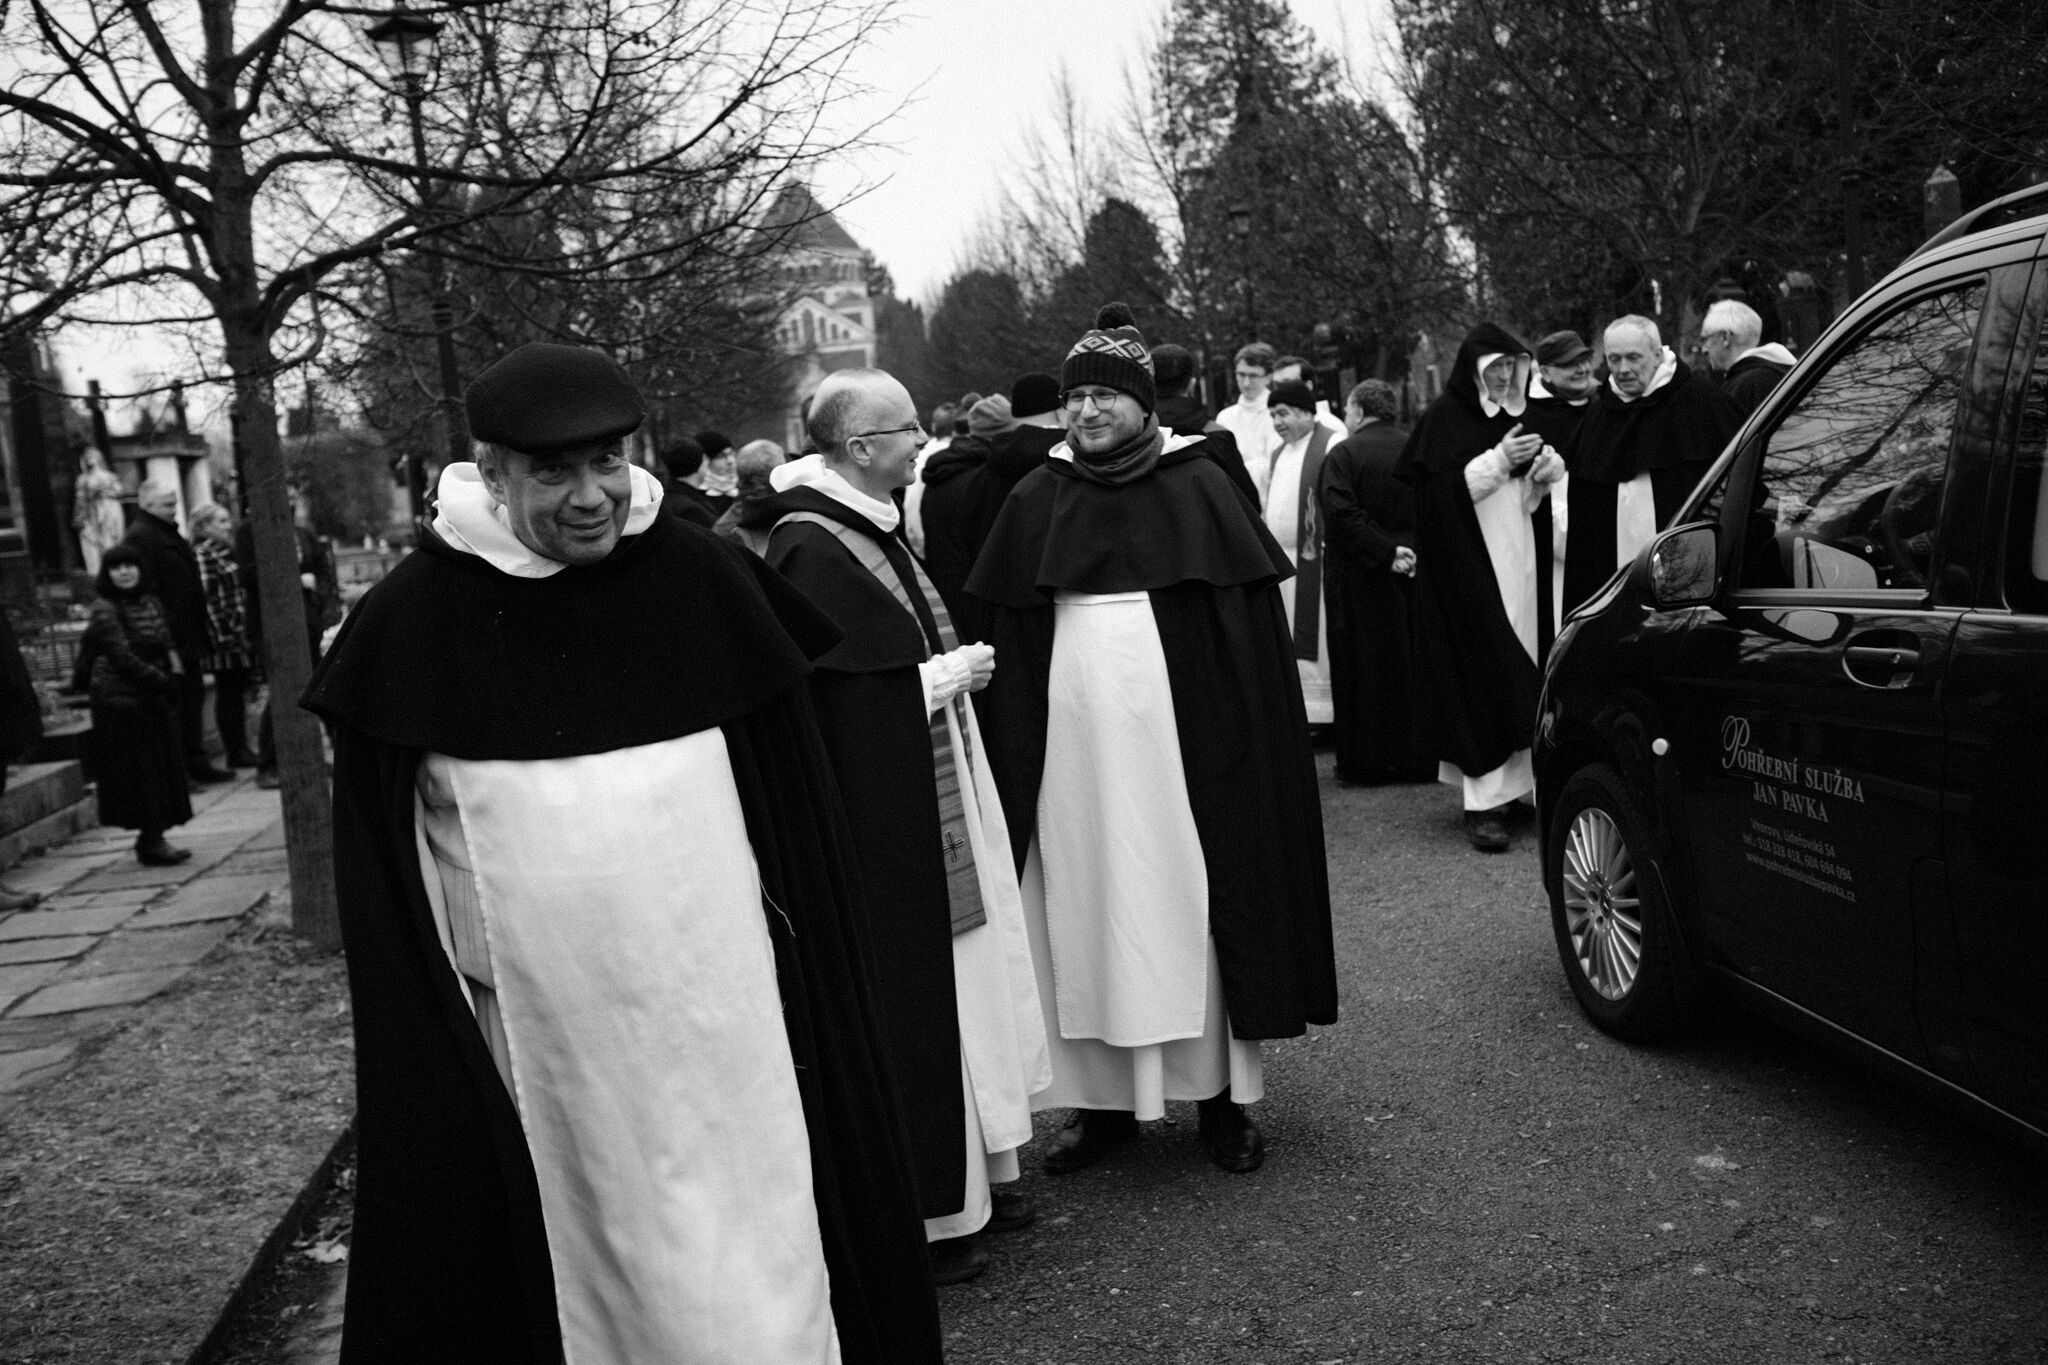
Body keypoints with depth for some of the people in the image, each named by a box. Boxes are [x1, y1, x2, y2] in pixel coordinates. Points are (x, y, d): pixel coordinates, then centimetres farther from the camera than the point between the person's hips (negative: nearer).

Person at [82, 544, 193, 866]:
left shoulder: (150, 602, 10)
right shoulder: (104, 611, -10)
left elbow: (168, 644, 10)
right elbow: (124, 658, -16)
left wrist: (176, 673, -9)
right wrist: (163, 681, -14)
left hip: (156, 699, 7)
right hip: (123, 703, -7)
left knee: (163, 770, 8)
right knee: (140, 771, -3)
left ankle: (152, 837, 17)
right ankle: (150, 842, 3)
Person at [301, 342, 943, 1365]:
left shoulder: (703, 578, -4)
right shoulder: (411, 620, -6)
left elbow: (789, 789, 5)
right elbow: (379, 859, 2)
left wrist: (807, 960, 7)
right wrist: (420, 1032, 3)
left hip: (715, 994, 1)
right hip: (538, 1023, 0)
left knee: (743, 1244, 10)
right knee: (587, 1241, 12)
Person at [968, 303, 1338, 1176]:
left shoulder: (1198, 488, 1)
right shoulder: (1037, 500, 7)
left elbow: (1252, 630, -2)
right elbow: (1010, 641, 7)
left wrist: (1242, 740, -9)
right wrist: (1016, 753, 0)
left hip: (1176, 742, -2)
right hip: (1072, 747, 2)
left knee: (1187, 907, 5)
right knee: (1087, 915, 7)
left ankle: (1220, 1095, 18)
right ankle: (1104, 1096, 20)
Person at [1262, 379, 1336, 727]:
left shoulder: (1330, 447, -9)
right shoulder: (1279, 452, 16)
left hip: (1314, 563, -8)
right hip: (1279, 560, 8)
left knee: (1317, 639, -3)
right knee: (1287, 643, 10)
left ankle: (1325, 712, 5)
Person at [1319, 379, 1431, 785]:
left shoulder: (1343, 454, -9)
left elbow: (1341, 514, -19)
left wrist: (1383, 553, -18)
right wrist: (1396, 550, -3)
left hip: (1359, 578, -4)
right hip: (1415, 573, 4)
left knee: (1365, 671, 3)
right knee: (1415, 665, 11)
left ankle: (1365, 762, 8)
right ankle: (1420, 756, 18)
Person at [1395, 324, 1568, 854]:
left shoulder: (1516, 414, 16)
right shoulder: (1444, 417, -4)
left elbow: (1535, 490, 20)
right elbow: (1442, 489, -13)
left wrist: (1546, 466, -1)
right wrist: (1499, 460, -19)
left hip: (1521, 561, 7)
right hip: (1471, 567, -6)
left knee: (1521, 668, 5)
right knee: (1483, 676, -10)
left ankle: (1513, 784, 15)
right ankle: (1483, 803, -9)